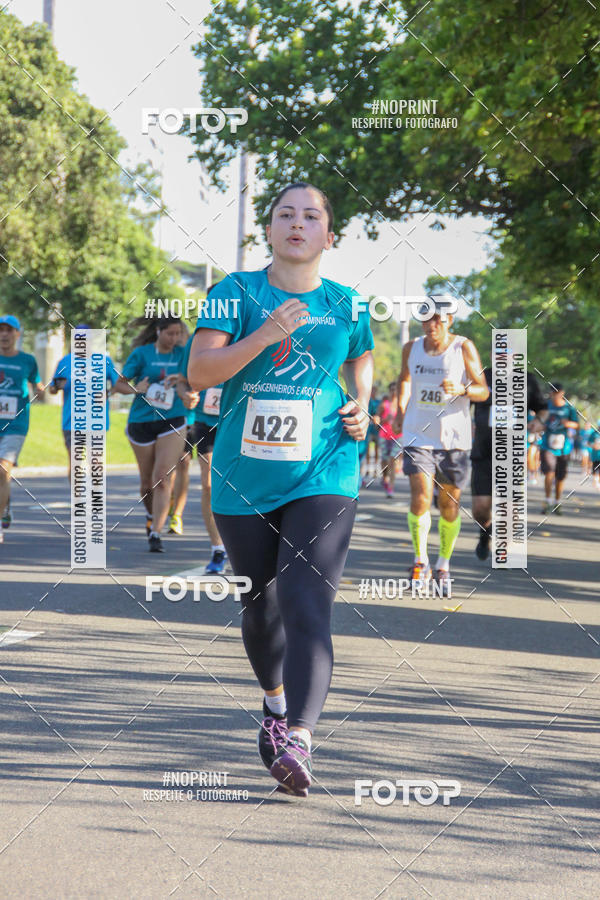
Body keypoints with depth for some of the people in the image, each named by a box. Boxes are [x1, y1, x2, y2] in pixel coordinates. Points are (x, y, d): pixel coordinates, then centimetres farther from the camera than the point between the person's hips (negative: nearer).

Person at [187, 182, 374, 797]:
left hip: (323, 476, -1)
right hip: (243, 480, 1)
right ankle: (275, 702, 42)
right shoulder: (238, 291, 0)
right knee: (259, 602, 15)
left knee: (307, 606, -17)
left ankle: (298, 738, -25)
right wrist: (265, 335, -22)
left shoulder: (345, 305, 6)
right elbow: (199, 371, -10)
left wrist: (361, 406, 7)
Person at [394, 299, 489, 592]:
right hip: (418, 435, 1)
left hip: (453, 438, -1)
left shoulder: (463, 347, -5)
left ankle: (443, 565, 26)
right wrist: (400, 410, 14)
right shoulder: (412, 348, 4)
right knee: (420, 499, -16)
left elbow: (484, 390, -7)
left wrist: (462, 389, -26)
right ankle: (420, 561, 3)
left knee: (450, 505, 6)